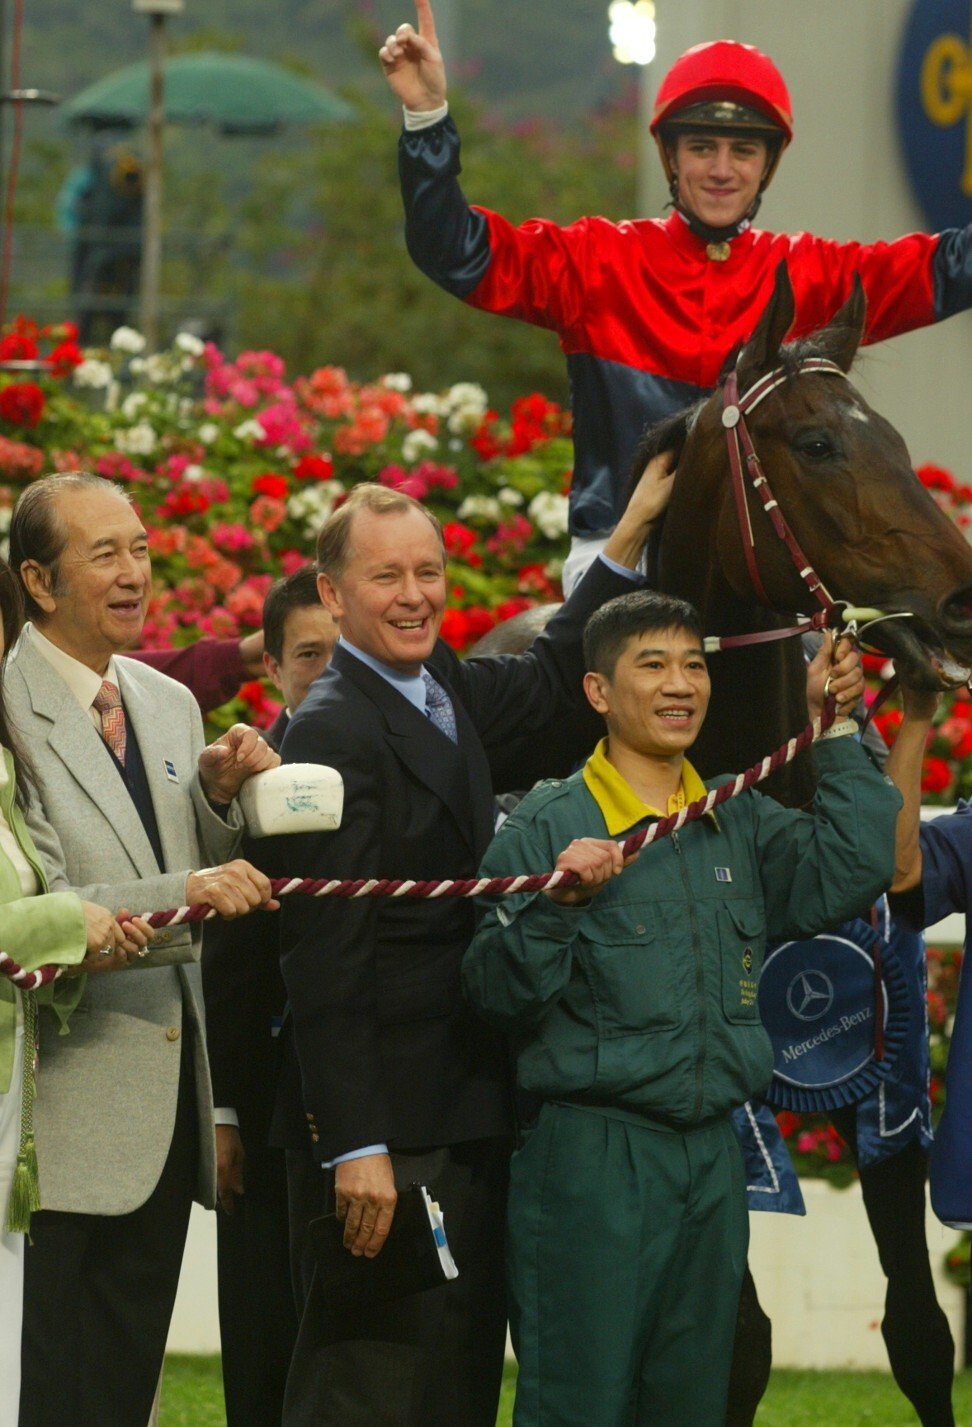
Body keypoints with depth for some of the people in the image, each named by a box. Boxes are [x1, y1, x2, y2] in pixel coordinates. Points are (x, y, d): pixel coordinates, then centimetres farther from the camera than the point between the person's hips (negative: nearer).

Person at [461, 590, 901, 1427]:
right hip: (591, 1160, -5)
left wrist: (837, 734, 2)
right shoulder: (551, 826, -5)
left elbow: (850, 872, 0)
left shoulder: (740, 823, 12)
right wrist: (556, 906, -25)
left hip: (713, 1159, 5)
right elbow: (497, 996, -9)